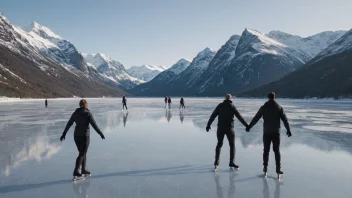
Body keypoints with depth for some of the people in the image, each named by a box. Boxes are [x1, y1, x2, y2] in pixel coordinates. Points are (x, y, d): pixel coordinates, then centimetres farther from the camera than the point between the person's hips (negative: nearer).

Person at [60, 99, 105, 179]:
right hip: (85, 136, -6)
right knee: (82, 154, 1)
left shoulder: (75, 113, 6)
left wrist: (64, 134, 18)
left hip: (76, 135, 6)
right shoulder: (88, 113, -10)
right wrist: (101, 134, -7)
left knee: (83, 152, 18)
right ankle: (76, 171, -1)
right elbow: (94, 125, -13)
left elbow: (68, 124, 10)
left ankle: (84, 169, 24)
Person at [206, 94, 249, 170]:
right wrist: (246, 125, 2)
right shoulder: (232, 107, -3)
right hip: (229, 128, -2)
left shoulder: (220, 106, 2)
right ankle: (232, 162, 7)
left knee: (219, 144, 14)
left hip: (220, 128, 2)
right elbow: (239, 117, -4)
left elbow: (213, 116, 0)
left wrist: (208, 125, 7)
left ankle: (216, 162, 12)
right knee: (232, 145, 10)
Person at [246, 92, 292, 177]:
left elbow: (256, 118, -1)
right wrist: (288, 130, 6)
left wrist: (249, 126, 7)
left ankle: (265, 168, 13)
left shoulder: (264, 107, -2)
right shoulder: (279, 107, 0)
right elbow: (285, 119, -1)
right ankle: (278, 168, 5)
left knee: (266, 150, 10)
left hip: (266, 132, 0)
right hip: (276, 132, 0)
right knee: (277, 151, 8)